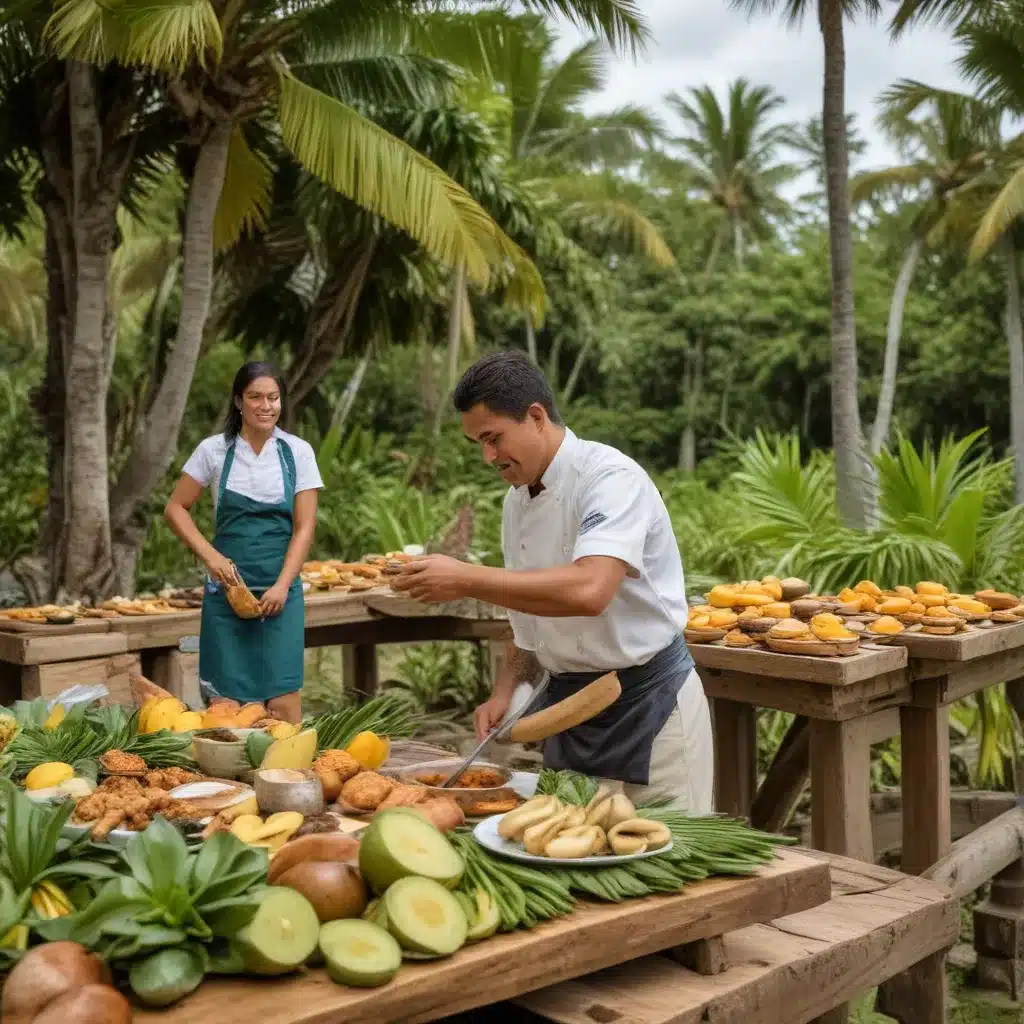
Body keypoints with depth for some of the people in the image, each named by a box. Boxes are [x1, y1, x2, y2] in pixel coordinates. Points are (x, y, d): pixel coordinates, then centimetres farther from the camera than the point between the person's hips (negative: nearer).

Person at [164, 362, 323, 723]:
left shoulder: (297, 452, 0)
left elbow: (304, 527, -2)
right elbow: (175, 509, 6)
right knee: (223, 699, 0)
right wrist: (210, 555, -8)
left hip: (280, 589, 0)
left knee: (283, 698, -6)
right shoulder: (214, 449, 0)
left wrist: (282, 586, -11)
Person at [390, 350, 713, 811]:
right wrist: (504, 692, 0)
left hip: (648, 701, -7)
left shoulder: (611, 478, -20)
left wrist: (467, 579, -34)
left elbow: (589, 591, -37)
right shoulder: (517, 501, 5)